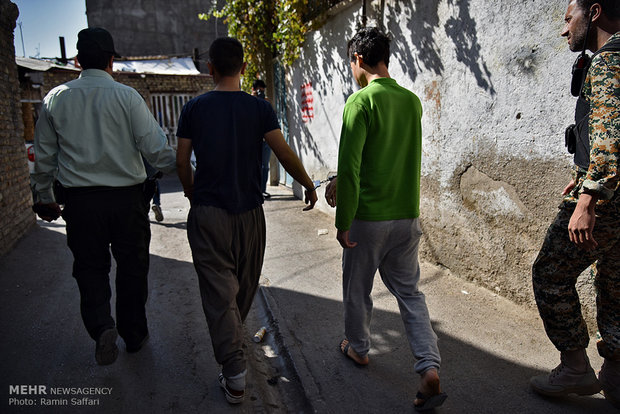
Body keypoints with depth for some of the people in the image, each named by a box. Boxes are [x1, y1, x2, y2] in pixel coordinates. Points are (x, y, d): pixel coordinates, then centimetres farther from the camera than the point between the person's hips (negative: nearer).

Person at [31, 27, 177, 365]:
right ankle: (134, 335, 27)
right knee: (131, 267, 13)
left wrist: (44, 197, 23)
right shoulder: (127, 96, -7)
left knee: (90, 267, 15)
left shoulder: (55, 99, 4)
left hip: (80, 199, 2)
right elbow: (155, 148, -11)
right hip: (127, 197, -1)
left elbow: (44, 155, 10)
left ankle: (101, 327, -6)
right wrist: (181, 168, 6)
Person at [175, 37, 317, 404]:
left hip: (208, 212, -1)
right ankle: (233, 336, 46)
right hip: (248, 211, 1)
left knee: (219, 289, 3)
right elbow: (284, 154, -9)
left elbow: (182, 161, 2)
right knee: (245, 284, 21)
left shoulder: (194, 109, 0)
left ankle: (235, 374, 2)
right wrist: (309, 185, 6)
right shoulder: (260, 108, -3)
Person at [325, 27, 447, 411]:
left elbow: (350, 166, -19)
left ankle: (358, 347, 38)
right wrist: (341, 180, 18)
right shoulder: (412, 101, 7)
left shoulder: (361, 102, -14)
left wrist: (343, 221, -12)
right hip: (408, 217, 6)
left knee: (357, 289, 17)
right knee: (410, 292, 15)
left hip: (369, 218, -6)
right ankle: (431, 370, 8)